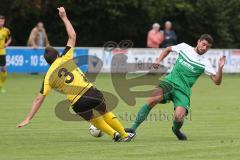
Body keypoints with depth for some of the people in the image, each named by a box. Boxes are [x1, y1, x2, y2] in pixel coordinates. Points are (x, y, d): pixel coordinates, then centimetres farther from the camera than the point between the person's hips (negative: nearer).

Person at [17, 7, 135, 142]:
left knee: (92, 119, 30)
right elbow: (72, 36, 13)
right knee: (105, 112, 27)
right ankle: (125, 135, 31)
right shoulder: (65, 59, 5)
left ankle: (114, 134, 18)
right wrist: (64, 17, 22)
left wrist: (28, 119, 2)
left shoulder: (49, 77, 5)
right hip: (91, 92, 1)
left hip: (78, 104, 0)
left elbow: (39, 99, 1)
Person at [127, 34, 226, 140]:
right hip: (169, 82, 1)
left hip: (183, 90, -1)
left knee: (179, 117, -24)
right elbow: (168, 49, 28)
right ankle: (133, 128, -26)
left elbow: (217, 81, -1)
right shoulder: (184, 47, 9)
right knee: (153, 100, -30)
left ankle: (176, 130, 15)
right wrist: (158, 61, 12)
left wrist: (220, 68, -18)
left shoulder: (205, 63, 3)